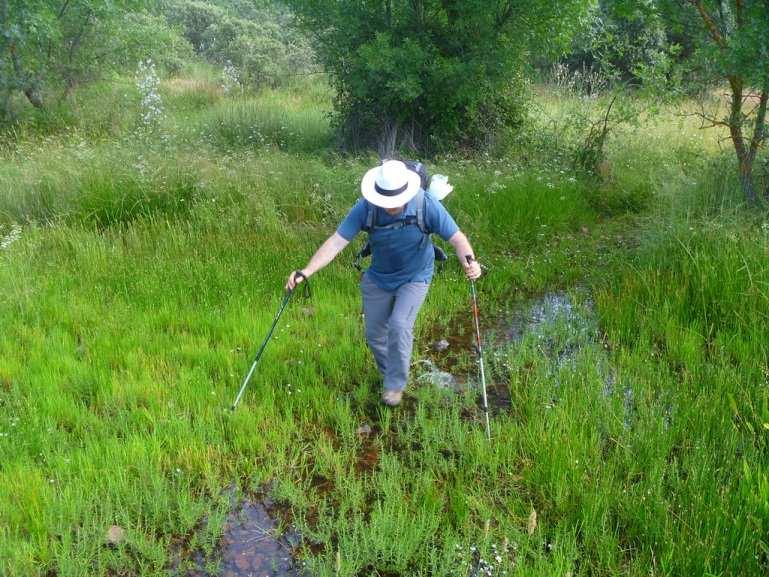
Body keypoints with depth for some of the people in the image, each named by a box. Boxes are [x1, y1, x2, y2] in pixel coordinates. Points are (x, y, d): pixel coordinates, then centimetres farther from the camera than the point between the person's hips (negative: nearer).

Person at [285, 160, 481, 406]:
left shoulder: (426, 204, -26)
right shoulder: (366, 207, -23)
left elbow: (457, 238, -24)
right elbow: (336, 241, -25)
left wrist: (469, 260, -45)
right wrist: (306, 272, -35)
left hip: (415, 277, -3)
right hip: (378, 279, 3)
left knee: (399, 325, -22)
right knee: (374, 334, 10)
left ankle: (396, 384, 0)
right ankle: (389, 374, 39)